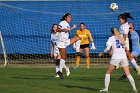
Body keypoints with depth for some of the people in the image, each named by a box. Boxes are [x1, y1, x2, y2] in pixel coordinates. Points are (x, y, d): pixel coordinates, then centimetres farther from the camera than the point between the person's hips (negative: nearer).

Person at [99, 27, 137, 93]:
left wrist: (102, 53, 8)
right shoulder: (121, 38, 22)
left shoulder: (111, 38, 6)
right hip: (124, 57, 4)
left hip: (115, 57, -4)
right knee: (128, 74, 1)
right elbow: (124, 48, 19)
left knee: (108, 73, 9)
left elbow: (107, 48, -5)